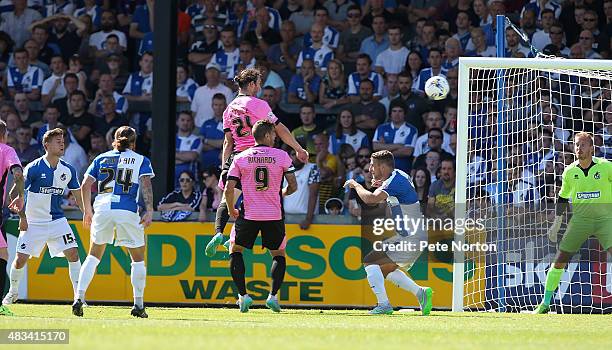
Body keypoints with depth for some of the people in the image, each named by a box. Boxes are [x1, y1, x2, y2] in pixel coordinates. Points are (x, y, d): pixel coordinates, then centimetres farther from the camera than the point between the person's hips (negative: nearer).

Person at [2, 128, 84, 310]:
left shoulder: (68, 170, 1)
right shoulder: (33, 168, -12)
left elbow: (78, 196, 11)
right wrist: (22, 217, -13)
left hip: (57, 219, 3)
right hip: (33, 222, -3)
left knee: (73, 253, -14)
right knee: (20, 259, -3)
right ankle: (13, 292, 23)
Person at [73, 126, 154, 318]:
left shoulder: (101, 159, 18)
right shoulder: (141, 160, 11)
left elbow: (85, 185, 11)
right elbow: (146, 185, -4)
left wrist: (88, 210, 20)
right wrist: (149, 211, -10)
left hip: (102, 208, 2)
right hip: (127, 210, -2)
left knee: (94, 255, 16)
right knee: (138, 258, 12)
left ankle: (79, 297, 3)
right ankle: (138, 304, 6)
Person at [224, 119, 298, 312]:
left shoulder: (240, 158, 1)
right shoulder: (281, 156, -1)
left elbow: (229, 189, -3)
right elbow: (293, 185, -1)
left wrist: (231, 210, 14)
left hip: (249, 214, 0)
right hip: (274, 215, 0)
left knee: (235, 249, 18)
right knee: (278, 255, 18)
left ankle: (243, 295, 4)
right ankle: (273, 295, 0)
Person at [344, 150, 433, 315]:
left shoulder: (394, 182, -19)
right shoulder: (401, 175, 11)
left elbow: (371, 199, -32)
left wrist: (356, 185, -13)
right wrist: (381, 186, 10)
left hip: (409, 238, -10)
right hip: (419, 235, 10)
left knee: (369, 261, -10)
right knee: (385, 270, 23)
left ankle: (384, 304, -16)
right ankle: (420, 292, 15)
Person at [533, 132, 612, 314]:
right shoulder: (570, 172, 3)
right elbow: (563, 198, 16)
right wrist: (557, 223, 12)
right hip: (579, 219, 3)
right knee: (560, 260, -2)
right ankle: (545, 304, 9)